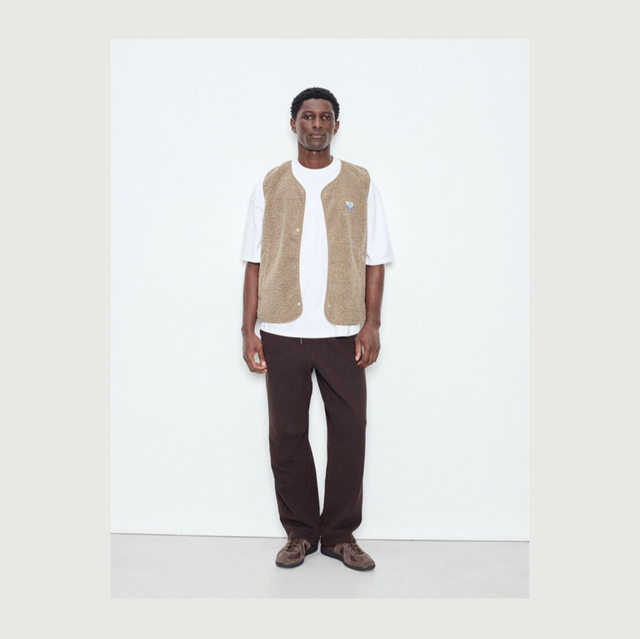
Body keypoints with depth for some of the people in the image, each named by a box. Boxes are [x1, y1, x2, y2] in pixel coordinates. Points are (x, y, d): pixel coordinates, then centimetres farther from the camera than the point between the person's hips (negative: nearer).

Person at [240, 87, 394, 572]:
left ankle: (340, 535, 18)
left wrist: (372, 324, -4)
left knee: (349, 432, 2)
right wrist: (249, 329, 0)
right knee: (287, 435, 5)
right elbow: (255, 263, 7)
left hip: (342, 332, 0)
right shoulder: (270, 187, 9)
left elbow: (375, 260, 6)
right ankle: (300, 533, 21)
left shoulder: (360, 184, 8)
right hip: (282, 332, 1)